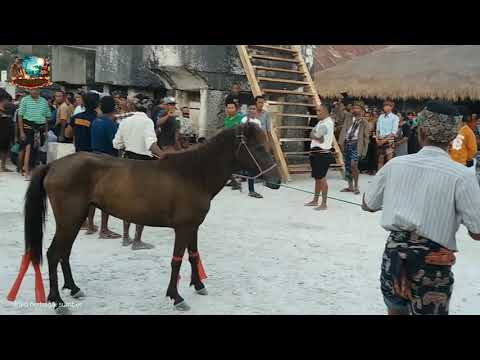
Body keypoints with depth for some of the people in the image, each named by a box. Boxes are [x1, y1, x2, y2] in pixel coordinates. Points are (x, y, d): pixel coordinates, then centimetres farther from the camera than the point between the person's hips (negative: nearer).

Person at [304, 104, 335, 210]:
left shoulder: (326, 123, -16)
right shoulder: (321, 122, 15)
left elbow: (312, 136, -18)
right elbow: (312, 135, 12)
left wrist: (313, 135, 0)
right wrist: (318, 137, -5)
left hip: (323, 154, -10)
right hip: (316, 153, 10)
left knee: (322, 178, -7)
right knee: (317, 178, 17)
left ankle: (324, 204, -1)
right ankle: (315, 200, 27)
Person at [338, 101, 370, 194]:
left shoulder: (364, 122, 2)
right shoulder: (348, 116, 11)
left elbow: (366, 137, 1)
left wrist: (364, 151, -2)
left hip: (356, 144, -4)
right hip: (346, 143, 5)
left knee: (353, 165, -18)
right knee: (347, 166, 9)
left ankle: (356, 187, -5)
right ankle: (350, 186, 22)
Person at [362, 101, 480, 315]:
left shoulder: (395, 164, -2)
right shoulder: (461, 175, -13)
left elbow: (368, 205, 12)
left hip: (394, 253, 4)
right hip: (433, 263, -3)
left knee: (396, 310, 24)